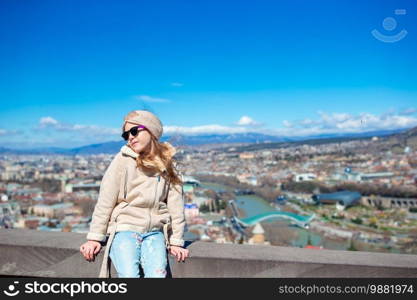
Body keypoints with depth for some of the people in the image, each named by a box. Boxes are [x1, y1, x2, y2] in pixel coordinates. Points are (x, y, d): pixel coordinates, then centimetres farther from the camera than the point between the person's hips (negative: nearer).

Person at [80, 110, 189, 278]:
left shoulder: (167, 165, 5)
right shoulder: (123, 160, -3)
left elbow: (175, 206, 4)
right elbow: (104, 202, -3)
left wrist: (176, 242, 3)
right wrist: (94, 238, -4)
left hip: (154, 232, 2)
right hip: (124, 229, -2)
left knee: (158, 274, -19)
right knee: (129, 275, -21)